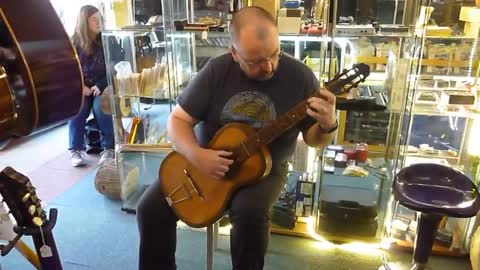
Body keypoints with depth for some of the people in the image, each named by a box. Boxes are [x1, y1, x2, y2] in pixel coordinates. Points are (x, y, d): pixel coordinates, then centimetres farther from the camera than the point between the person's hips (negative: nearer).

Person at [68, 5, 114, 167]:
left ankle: (108, 148, -19)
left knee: (100, 106, -31)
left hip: (103, 85, -1)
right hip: (81, 87, 1)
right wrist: (80, 87, -13)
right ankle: (75, 150, -18)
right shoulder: (74, 42, 3)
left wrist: (100, 86, -16)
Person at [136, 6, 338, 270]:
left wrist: (328, 125, -27)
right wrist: (196, 155, -25)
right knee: (150, 208, -11)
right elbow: (178, 120, -6)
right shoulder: (217, 70, -10)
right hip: (204, 161, 2)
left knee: (250, 214, -32)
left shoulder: (300, 76, -12)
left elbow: (313, 139, -3)